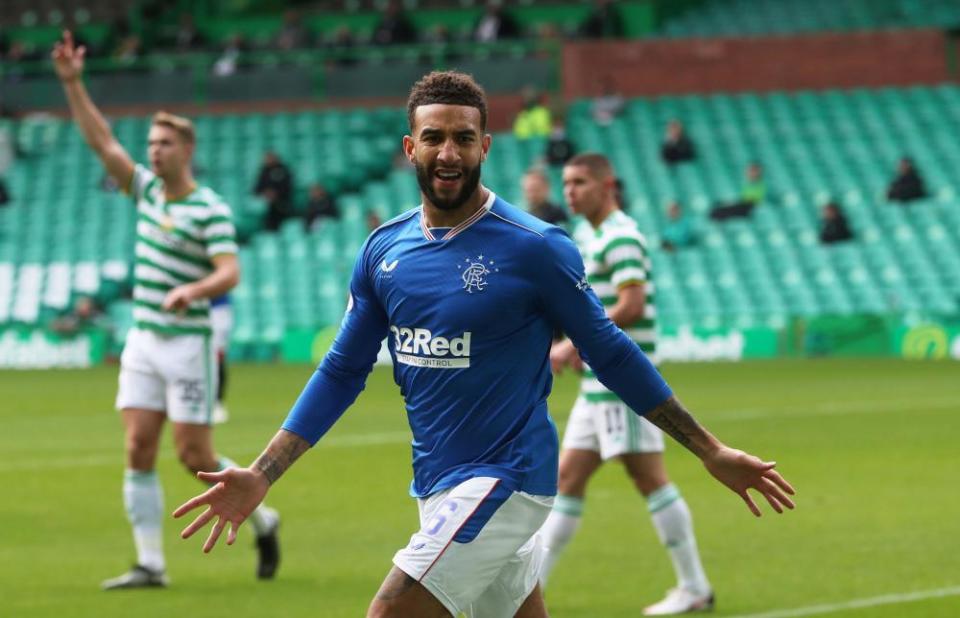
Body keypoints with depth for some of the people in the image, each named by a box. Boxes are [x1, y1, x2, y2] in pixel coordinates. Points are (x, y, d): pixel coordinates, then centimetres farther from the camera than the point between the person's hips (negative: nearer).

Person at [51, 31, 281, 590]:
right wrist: (73, 84, 0)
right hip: (143, 340, 7)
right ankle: (151, 565, 0)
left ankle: (262, 520, 18)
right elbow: (103, 142, 8)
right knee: (139, 452, -1)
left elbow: (230, 273, -23)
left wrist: (192, 290, -42)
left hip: (187, 344, -7)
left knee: (196, 457, -4)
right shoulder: (149, 190, 8)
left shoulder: (211, 210, -12)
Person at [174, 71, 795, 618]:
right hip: (440, 487, 6)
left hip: (503, 481, -6)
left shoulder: (534, 248, -11)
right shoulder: (384, 249, 5)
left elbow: (610, 353, -2)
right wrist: (261, 476, 6)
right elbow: (342, 371, 12)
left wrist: (712, 452, 1)